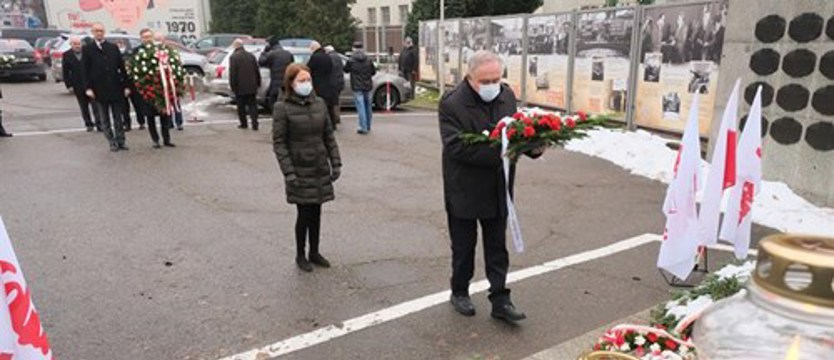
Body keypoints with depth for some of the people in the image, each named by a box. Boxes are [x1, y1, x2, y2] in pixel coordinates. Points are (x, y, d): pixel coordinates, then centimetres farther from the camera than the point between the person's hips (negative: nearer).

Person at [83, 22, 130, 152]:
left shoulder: (113, 47, 9)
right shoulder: (87, 49, 3)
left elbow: (122, 67, 7)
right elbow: (85, 70, -1)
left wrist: (125, 85, 1)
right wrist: (88, 88, -10)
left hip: (115, 88, 1)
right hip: (99, 90, -1)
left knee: (118, 117, 8)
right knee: (105, 119, 5)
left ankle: (120, 141, 14)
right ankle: (112, 142, 10)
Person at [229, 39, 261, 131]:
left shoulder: (234, 57, -9)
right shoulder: (251, 55, 5)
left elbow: (232, 73, -11)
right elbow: (257, 71, 9)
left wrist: (233, 86, -4)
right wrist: (258, 83, 16)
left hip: (240, 86, -3)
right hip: (252, 86, 4)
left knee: (241, 106, 10)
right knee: (252, 105, 6)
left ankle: (243, 124, 15)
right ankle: (255, 124, -2)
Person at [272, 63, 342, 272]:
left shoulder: (319, 104, 5)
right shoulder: (282, 108, -8)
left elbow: (329, 135, 9)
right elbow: (279, 142, -9)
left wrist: (336, 162, 4)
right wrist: (288, 172, -15)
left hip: (320, 169, 4)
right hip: (300, 170, -4)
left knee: (316, 212, 11)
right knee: (305, 213, 0)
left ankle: (314, 253, 27)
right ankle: (300, 256, 19)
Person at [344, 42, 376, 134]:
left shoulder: (351, 61, -10)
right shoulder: (368, 60, 1)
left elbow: (346, 70, 5)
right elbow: (373, 72, 8)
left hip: (357, 87, -4)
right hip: (367, 86, 4)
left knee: (361, 107, -4)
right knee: (368, 106, 15)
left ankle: (363, 127, -9)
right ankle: (368, 126, 25)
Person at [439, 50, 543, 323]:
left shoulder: (507, 96, 0)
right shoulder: (452, 103, -18)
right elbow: (456, 146, -25)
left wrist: (532, 146, -15)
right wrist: (498, 152, -31)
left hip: (497, 190, 5)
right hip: (464, 191, -4)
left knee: (497, 248, 13)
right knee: (463, 247, 14)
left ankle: (500, 301, 23)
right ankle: (459, 293, 35)